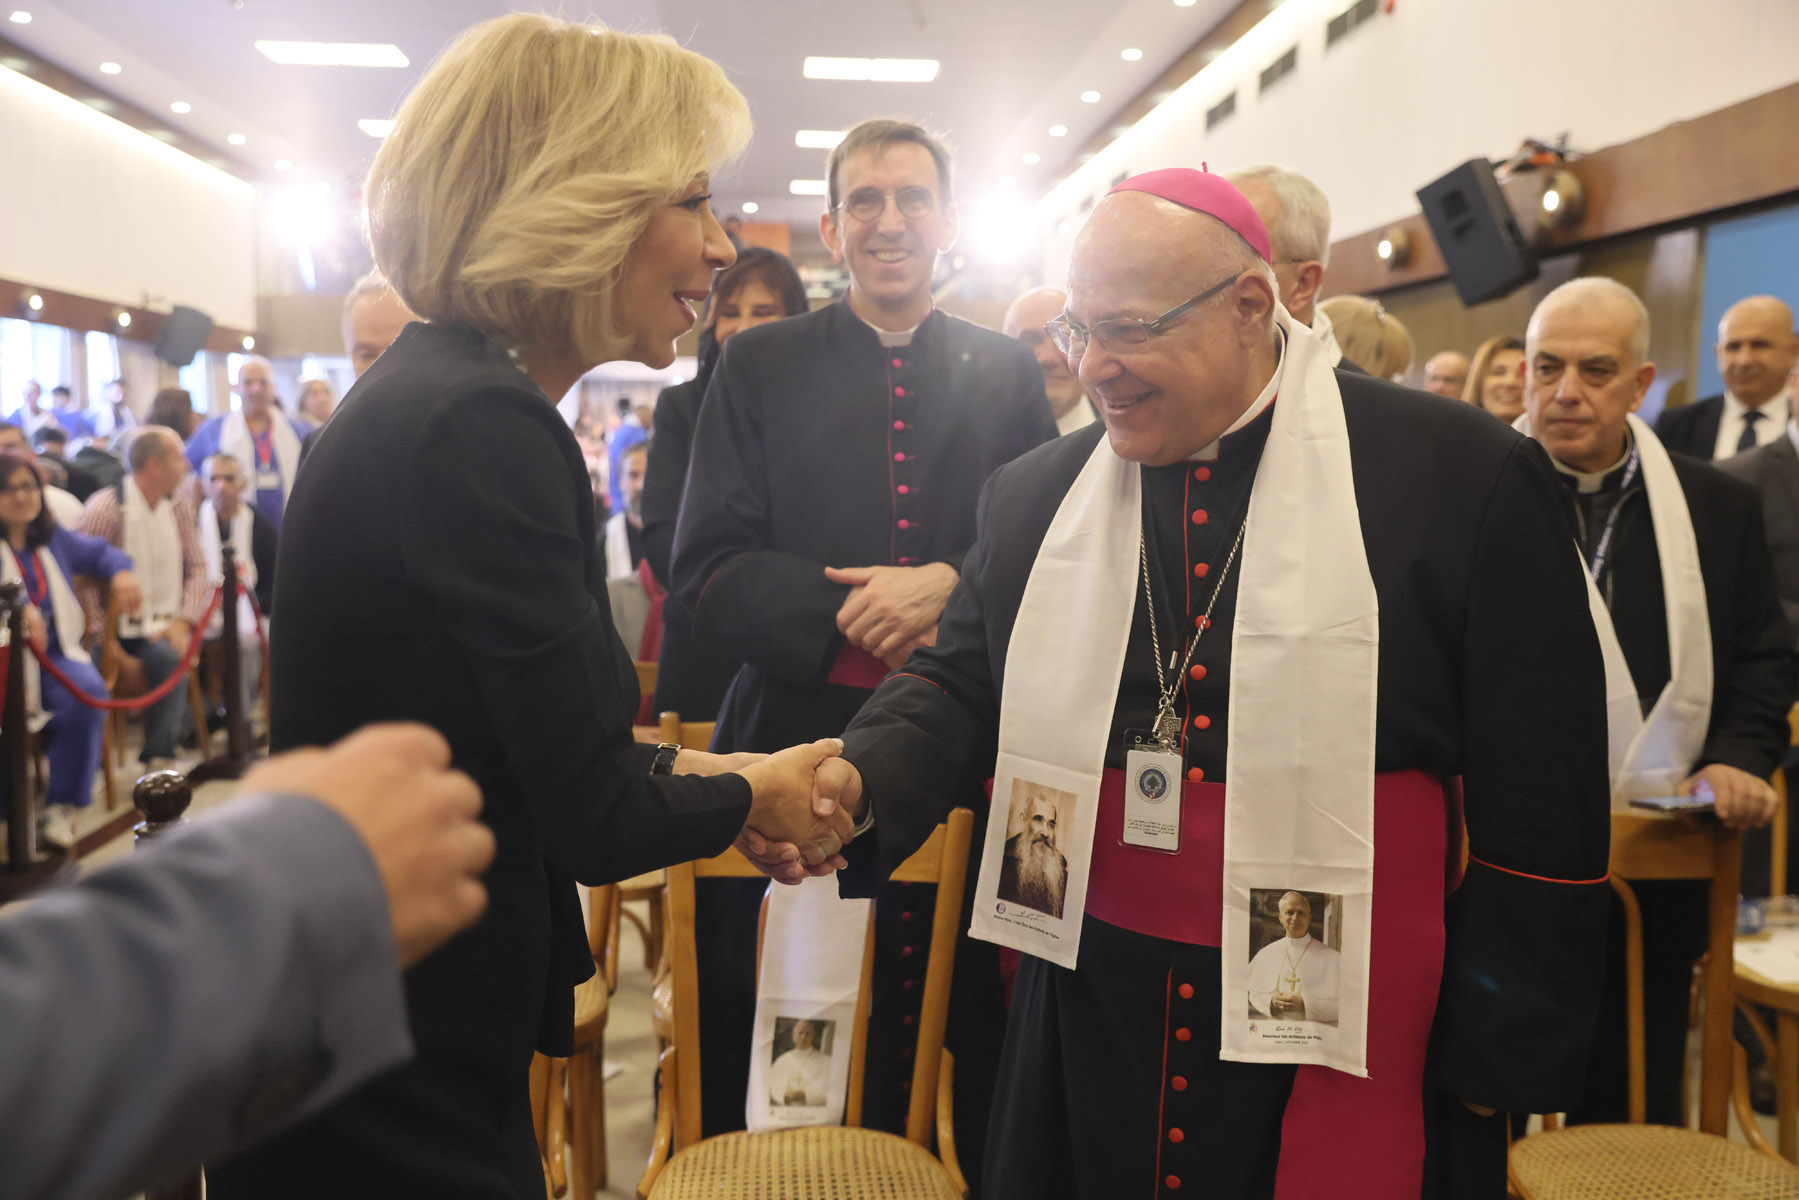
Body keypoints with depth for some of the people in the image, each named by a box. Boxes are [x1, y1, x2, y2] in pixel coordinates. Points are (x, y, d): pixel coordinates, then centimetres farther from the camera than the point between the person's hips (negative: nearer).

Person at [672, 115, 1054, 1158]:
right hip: (797, 739, -1)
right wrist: (857, 621, -15)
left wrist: (948, 586, -14)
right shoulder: (761, 366, 6)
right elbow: (708, 570, -1)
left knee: (962, 1038, 7)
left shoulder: (1008, 372, 10)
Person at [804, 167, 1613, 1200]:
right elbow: (960, 686, 7)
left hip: (1353, 1039, -3)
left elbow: (1543, 796, -6)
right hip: (1090, 1016, 4)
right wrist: (863, 780, -15)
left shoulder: (1464, 479, -8)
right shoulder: (1034, 495, 5)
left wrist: (1504, 1056, -3)